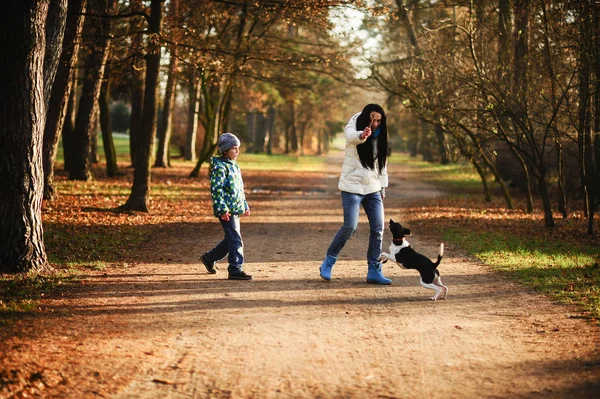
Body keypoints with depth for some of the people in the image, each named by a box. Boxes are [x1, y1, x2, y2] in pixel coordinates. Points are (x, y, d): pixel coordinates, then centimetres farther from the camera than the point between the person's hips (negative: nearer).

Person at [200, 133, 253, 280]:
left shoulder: (234, 166, 17)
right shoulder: (219, 166, -12)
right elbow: (216, 190, -18)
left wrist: (245, 206, 22)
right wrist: (223, 209, -22)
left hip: (235, 209, 9)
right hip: (226, 211, -9)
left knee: (230, 239, 16)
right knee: (236, 240, -10)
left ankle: (209, 258, 31)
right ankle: (235, 270, -6)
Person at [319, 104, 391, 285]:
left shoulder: (379, 137, 9)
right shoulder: (353, 128, -8)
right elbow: (352, 137, -34)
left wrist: (383, 186, 13)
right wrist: (362, 135, -57)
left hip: (373, 188, 6)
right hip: (352, 186, -6)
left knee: (378, 229, -1)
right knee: (350, 226, -13)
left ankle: (374, 271, 7)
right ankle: (328, 263, 5)